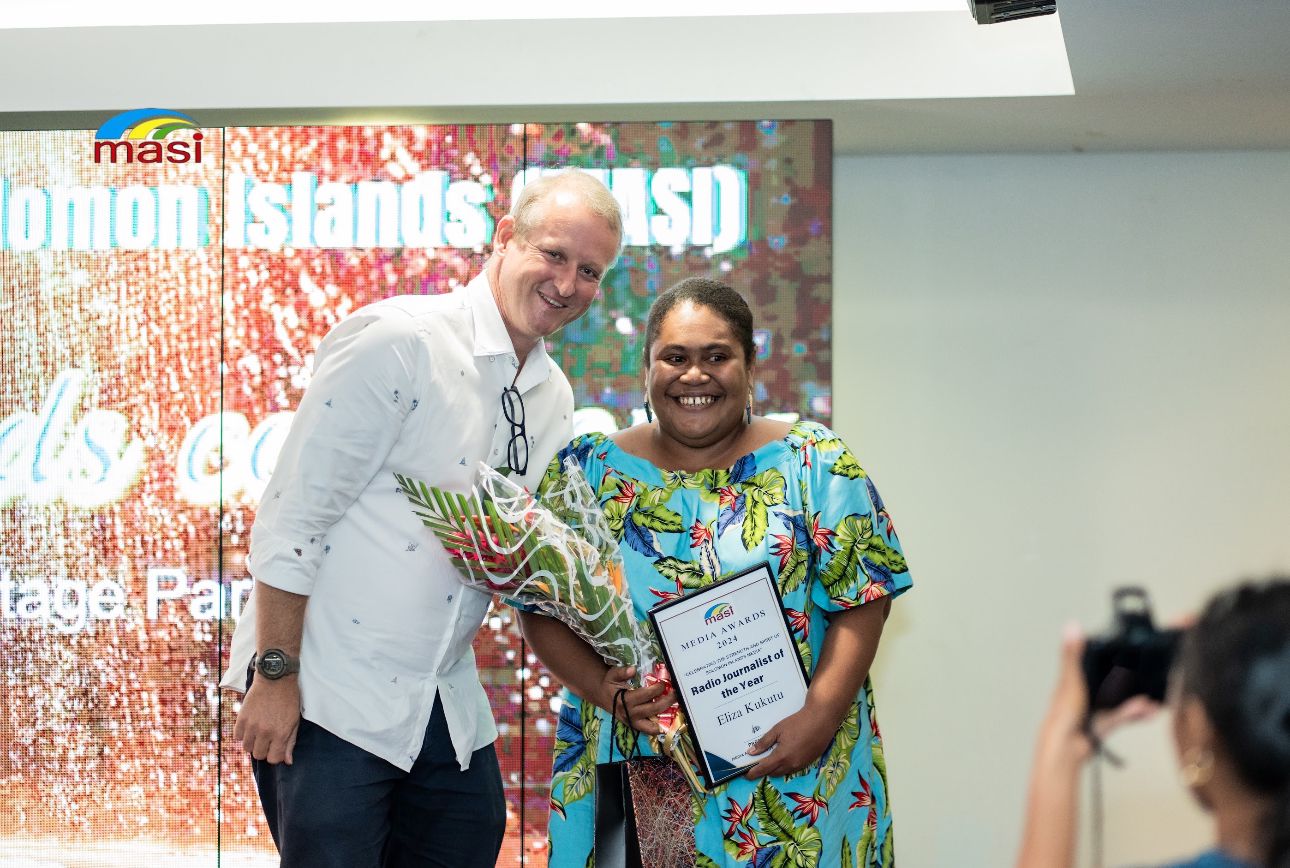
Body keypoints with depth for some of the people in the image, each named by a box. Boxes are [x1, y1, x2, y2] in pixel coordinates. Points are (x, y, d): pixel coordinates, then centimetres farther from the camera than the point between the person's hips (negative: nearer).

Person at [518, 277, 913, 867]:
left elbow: (861, 601, -2)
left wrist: (821, 715, -15)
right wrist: (600, 686, -13)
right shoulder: (588, 470, 5)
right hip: (629, 768, 1)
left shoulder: (815, 464, 1)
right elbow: (539, 607, 4)